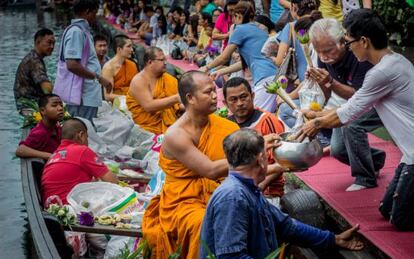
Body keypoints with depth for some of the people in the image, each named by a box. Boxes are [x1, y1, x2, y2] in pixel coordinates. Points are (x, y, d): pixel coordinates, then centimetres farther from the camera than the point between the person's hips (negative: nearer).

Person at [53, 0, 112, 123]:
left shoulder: (82, 31, 17)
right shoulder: (76, 31, -14)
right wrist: (98, 78, -17)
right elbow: (72, 64, -22)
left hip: (88, 96, 10)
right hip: (82, 98, -10)